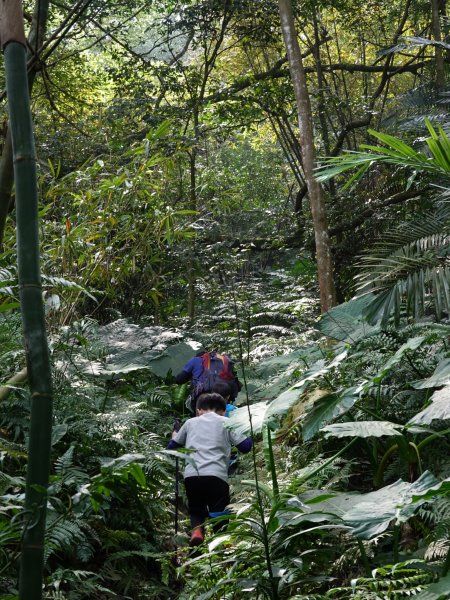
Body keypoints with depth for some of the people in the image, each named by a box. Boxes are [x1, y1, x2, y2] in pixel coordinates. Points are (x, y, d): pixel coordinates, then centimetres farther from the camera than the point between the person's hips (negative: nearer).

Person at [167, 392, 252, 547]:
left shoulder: (191, 422, 21)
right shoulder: (226, 422, 15)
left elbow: (171, 447, 28)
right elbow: (245, 446, 10)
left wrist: (174, 437, 51)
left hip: (191, 475, 2)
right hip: (216, 476, -2)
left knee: (196, 511, 22)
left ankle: (197, 529, -6)